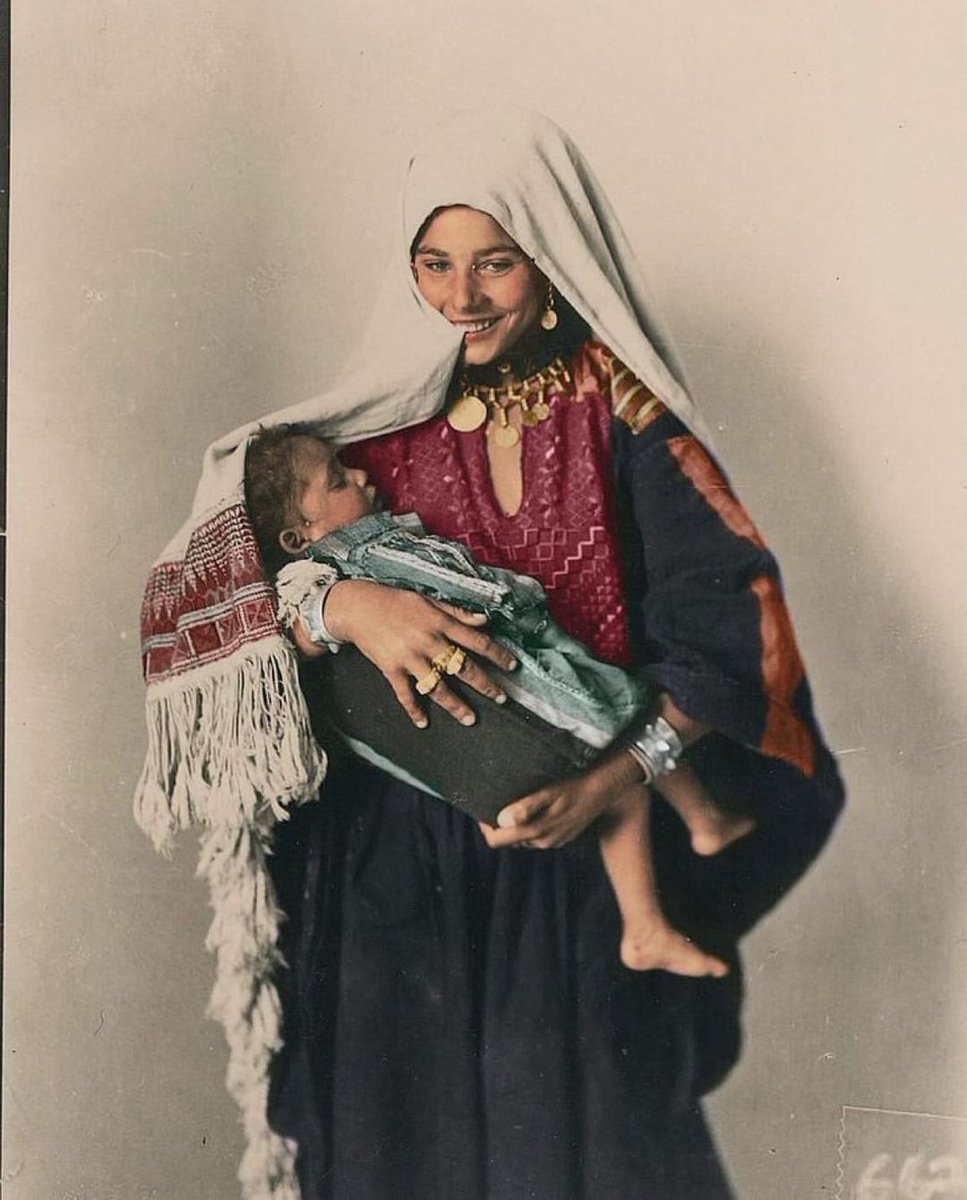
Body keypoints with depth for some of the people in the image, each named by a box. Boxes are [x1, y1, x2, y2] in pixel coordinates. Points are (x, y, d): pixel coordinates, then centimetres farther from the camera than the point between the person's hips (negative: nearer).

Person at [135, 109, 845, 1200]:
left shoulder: (619, 415, -5)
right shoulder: (374, 424, 0)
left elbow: (727, 622, -10)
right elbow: (198, 583, -7)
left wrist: (603, 783, -23)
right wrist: (341, 600, -26)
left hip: (589, 859, -1)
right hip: (397, 861, 1)